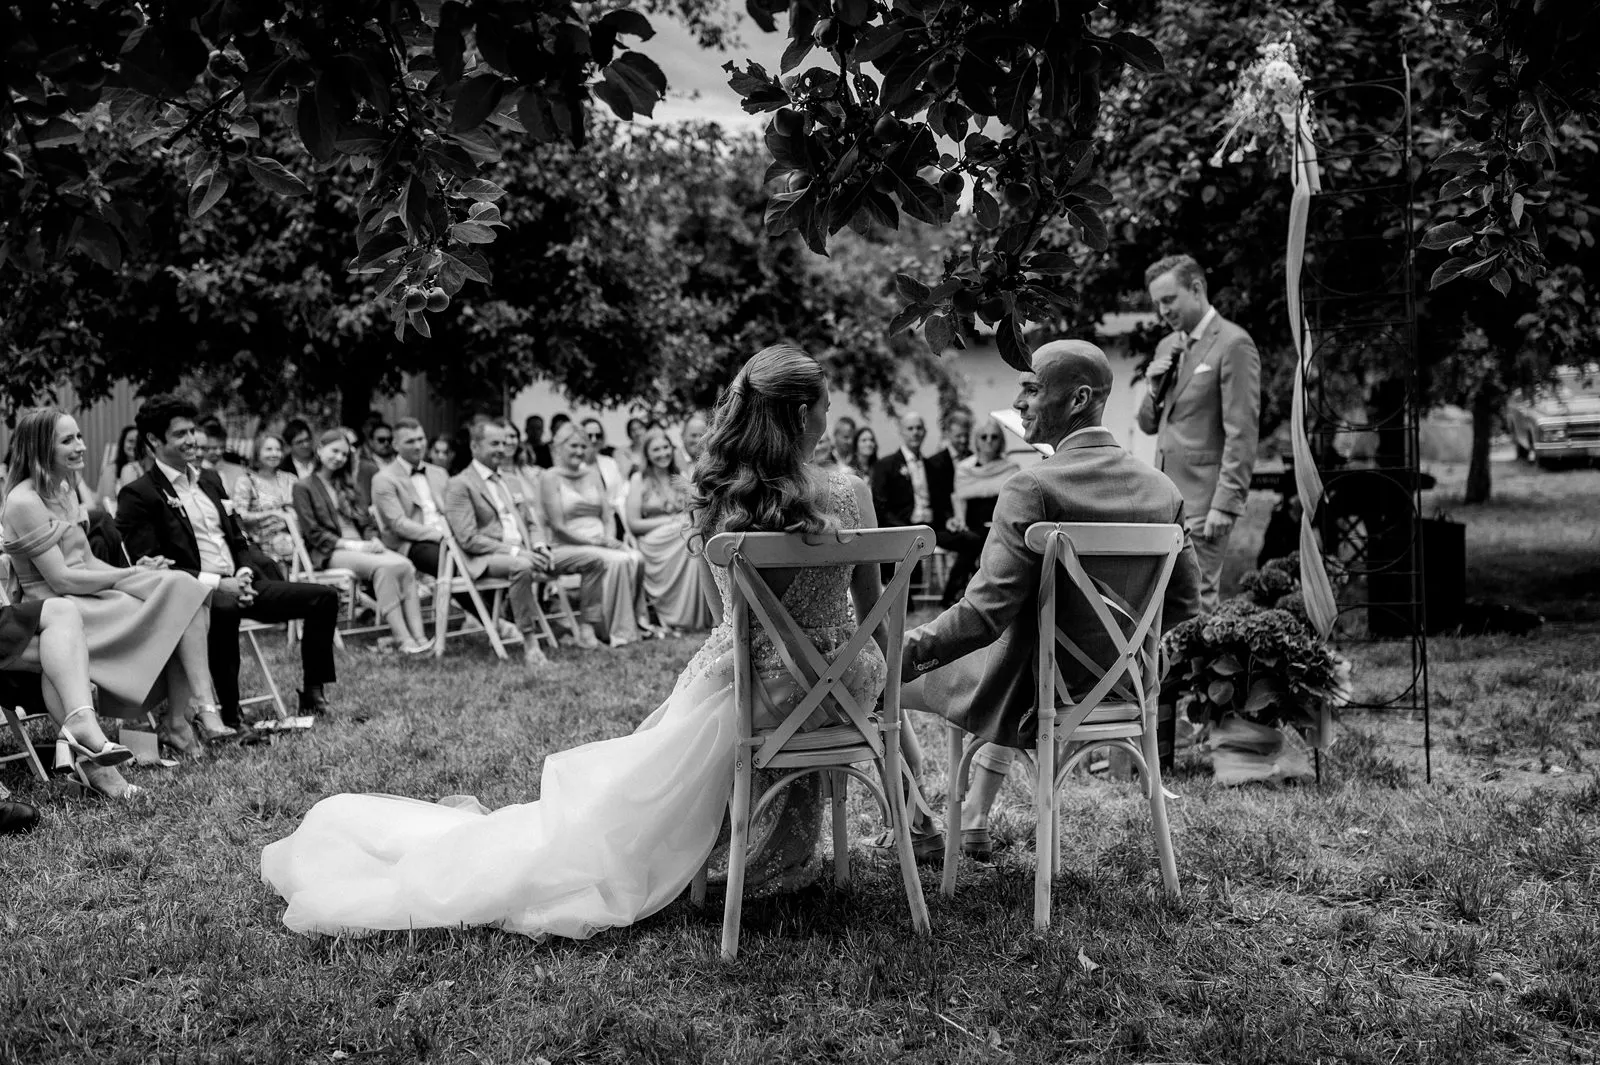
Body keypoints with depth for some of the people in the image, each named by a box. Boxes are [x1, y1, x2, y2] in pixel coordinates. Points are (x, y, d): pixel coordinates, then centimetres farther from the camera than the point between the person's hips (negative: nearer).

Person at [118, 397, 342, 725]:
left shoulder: (209, 480, 21)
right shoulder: (138, 496, -4)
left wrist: (244, 575, -2)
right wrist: (216, 584, -19)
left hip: (240, 585, 8)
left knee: (325, 597, -4)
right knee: (223, 610, -43)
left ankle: (312, 694, 3)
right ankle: (230, 715, -31)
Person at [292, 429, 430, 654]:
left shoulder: (349, 486, 25)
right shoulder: (304, 487, 5)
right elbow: (313, 533, -5)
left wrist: (374, 541, -4)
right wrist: (352, 545, -14)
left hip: (361, 547, 6)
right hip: (327, 553, -6)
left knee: (406, 565, -26)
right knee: (384, 567, -33)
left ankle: (419, 636, -37)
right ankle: (403, 639, -37)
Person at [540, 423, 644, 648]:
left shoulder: (593, 474, 17)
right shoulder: (551, 479, -1)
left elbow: (607, 515, 14)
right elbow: (558, 526, -8)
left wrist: (608, 538, -8)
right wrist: (594, 542, -14)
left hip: (600, 542, 5)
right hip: (567, 546, -5)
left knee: (634, 559, -25)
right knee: (615, 560, -31)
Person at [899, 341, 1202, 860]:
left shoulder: (1032, 490, -23)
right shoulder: (1163, 491, -3)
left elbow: (982, 613, -25)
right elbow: (1185, 600, 6)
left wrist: (902, 653, -13)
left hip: (1030, 699, -7)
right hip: (1122, 694, 7)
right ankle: (975, 820, 40)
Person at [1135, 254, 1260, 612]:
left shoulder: (1233, 344, -8)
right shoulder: (1168, 346, 17)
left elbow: (1242, 433, -14)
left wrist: (1226, 503, -19)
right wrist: (1154, 388, 1)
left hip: (1202, 499, -8)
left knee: (1194, 603, -9)